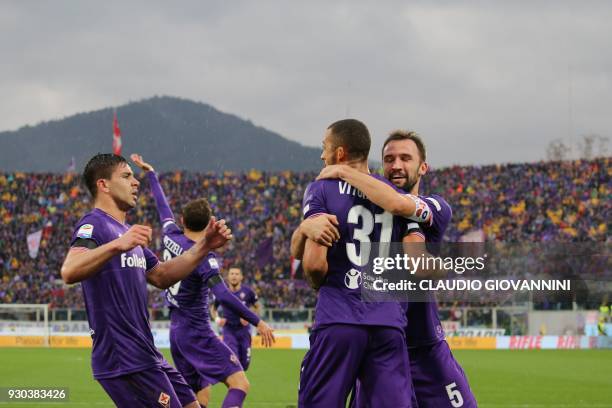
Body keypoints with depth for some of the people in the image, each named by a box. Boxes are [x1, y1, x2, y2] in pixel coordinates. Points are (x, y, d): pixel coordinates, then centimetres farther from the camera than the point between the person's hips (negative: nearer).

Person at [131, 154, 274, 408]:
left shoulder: (171, 237, 1)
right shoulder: (203, 257, -18)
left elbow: (162, 206, 19)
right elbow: (223, 296, -27)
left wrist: (150, 173, 35)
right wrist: (257, 322, -25)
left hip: (176, 331, 8)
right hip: (197, 332, -8)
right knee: (239, 384, -16)